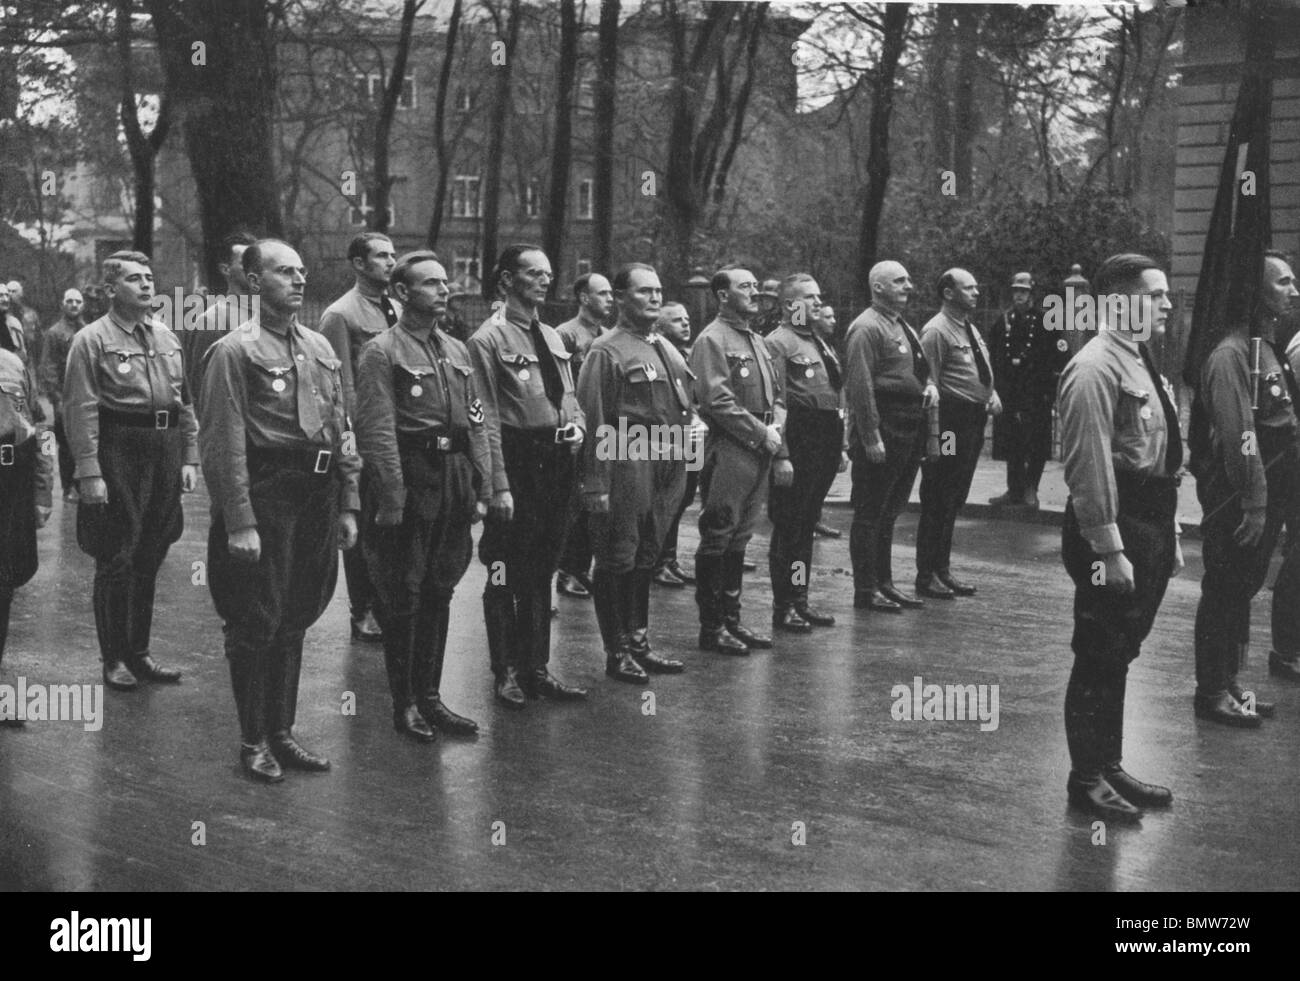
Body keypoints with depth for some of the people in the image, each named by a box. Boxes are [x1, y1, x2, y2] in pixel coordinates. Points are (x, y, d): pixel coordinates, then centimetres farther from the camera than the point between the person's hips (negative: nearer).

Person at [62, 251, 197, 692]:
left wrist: (189, 458, 9)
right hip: (118, 455, -6)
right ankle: (114, 660, 10)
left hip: (165, 452, 6)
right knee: (116, 560, 0)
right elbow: (81, 411, -12)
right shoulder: (92, 340, -6)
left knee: (149, 559, 13)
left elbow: (185, 404, 17)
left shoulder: (167, 339, 14)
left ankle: (139, 652, 24)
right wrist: (89, 472, -17)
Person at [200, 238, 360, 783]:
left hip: (318, 493, 7)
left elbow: (341, 431, 16)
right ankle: (253, 742, 12)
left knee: (295, 619, 13)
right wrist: (240, 523, -17)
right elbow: (226, 443, -12)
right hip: (266, 493, -6)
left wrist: (348, 506, 11)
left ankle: (282, 731, 24)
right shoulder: (235, 350, -7)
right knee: (256, 621, 0)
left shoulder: (320, 348, 14)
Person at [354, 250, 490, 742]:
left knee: (439, 592, 12)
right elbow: (377, 432, -13)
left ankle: (430, 695, 21)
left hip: (454, 480, 7)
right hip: (409, 479, -7)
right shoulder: (382, 351, -8)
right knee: (403, 596, 1)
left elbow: (476, 424, 14)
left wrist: (481, 488, 8)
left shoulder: (457, 351, 14)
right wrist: (391, 499, -18)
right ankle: (404, 703, 11)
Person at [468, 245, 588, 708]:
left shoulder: (552, 338, 15)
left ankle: (536, 668, 23)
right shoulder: (489, 339, -8)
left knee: (542, 572, 14)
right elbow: (488, 420, -13)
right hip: (517, 462, -7)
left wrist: (576, 426, 0)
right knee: (506, 574, 1)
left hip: (557, 461, 7)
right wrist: (500, 485, -18)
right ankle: (506, 673, 12)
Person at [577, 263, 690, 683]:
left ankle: (639, 644, 25)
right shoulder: (606, 351, -9)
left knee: (645, 558, 15)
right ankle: (617, 652, 9)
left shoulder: (667, 350, 16)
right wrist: (595, 485, -18)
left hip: (666, 470, 8)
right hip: (626, 465, -8)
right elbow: (594, 424, -14)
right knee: (617, 561, 1)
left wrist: (681, 469, 17)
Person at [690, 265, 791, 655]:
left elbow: (777, 396, 19)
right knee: (717, 539, -3)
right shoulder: (712, 340, -9)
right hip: (728, 451, -8)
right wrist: (762, 433, -14)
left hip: (760, 452, 8)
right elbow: (718, 400, -18)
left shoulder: (757, 342, 18)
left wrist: (778, 436, 5)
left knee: (739, 538, 13)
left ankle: (731, 620, 20)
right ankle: (711, 627, 2)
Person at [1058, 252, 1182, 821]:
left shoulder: (1140, 363, 15)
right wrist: (1111, 549, -23)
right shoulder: (1096, 368, -16)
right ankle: (1086, 779, 11)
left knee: (1118, 656, 17)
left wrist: (1168, 534, 18)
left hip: (1150, 528, 10)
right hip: (1115, 526, -9)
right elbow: (1089, 466, -21)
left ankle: (1108, 767, 28)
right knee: (1099, 657, 0)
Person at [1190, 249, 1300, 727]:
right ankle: (1213, 692, 9)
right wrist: (1253, 504, -24)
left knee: (1243, 588, 15)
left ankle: (1228, 685, 24)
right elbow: (1238, 436, -22)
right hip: (1235, 501, -9)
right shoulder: (1232, 354, -17)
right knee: (1225, 592, 0)